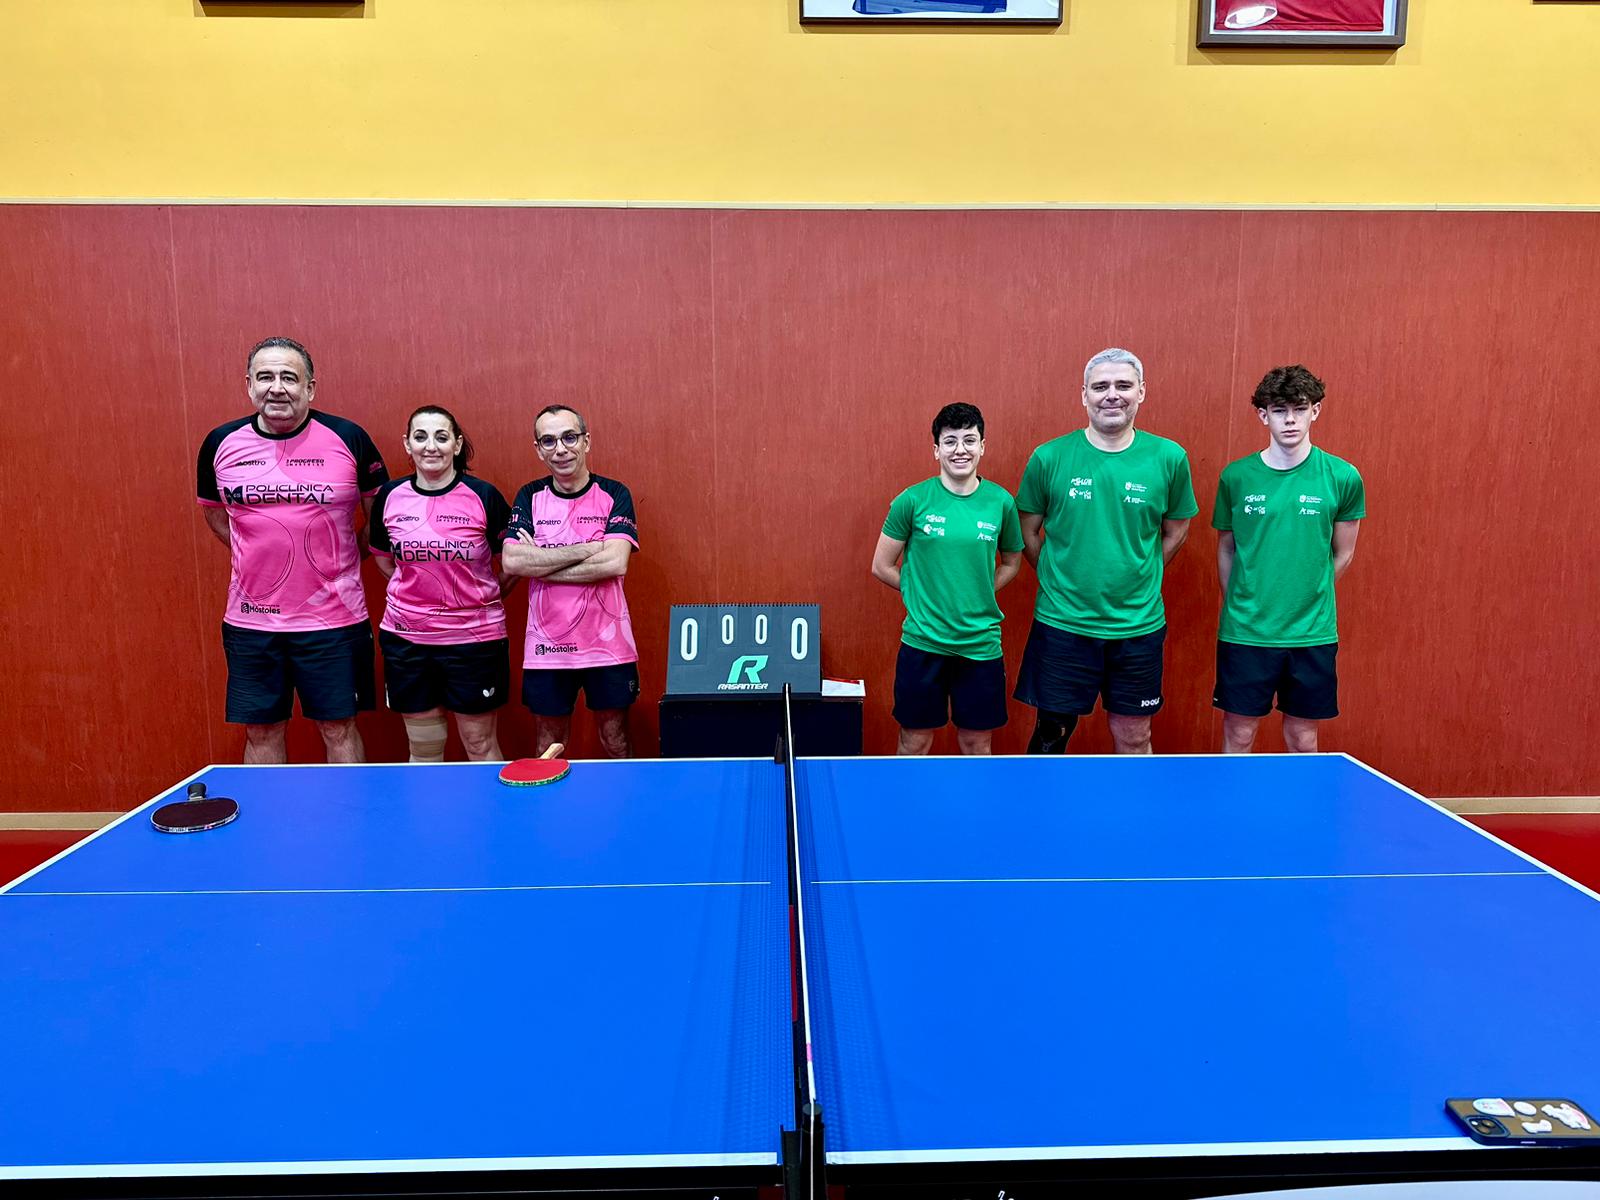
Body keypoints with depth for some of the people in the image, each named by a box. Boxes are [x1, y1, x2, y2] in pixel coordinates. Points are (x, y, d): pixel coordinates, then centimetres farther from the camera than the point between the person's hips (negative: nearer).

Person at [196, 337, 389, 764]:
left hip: (333, 619, -2)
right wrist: (258, 554, 11)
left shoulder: (348, 438, -6)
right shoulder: (221, 444, 2)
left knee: (339, 731, 6)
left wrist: (349, 555, 1)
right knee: (261, 734, 12)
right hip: (250, 621, 3)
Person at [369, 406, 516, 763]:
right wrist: (418, 590, 9)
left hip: (474, 636, -2)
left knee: (480, 744, 6)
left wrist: (485, 596, 0)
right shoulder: (390, 496, 2)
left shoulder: (484, 496, -7)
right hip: (405, 637, 3)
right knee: (423, 747, 12)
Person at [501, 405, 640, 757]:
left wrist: (540, 563, -14)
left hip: (608, 645, -2)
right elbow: (511, 561, -12)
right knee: (547, 752, 13)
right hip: (546, 648, 2)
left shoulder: (614, 494, -2)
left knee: (616, 747, 9)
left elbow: (615, 563, -16)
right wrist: (589, 548, -15)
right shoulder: (529, 497, 4)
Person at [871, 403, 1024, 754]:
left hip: (981, 644, 2)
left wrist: (978, 596, 2)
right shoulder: (912, 500, -6)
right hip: (922, 642, -2)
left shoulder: (1001, 501, 0)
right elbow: (882, 567, 2)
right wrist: (922, 595, 2)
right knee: (915, 742, 9)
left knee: (977, 743, 13)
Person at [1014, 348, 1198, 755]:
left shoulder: (1169, 457, -3)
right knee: (1052, 731, 9)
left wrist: (1139, 579, 6)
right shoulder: (1049, 457, -6)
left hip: (1139, 626, 2)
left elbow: (1175, 531, 10)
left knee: (1133, 736, 14)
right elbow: (1028, 532, 4)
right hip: (1062, 624, -1)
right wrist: (1059, 582, 4)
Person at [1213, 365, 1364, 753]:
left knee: (1302, 741, 11)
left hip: (1313, 634, 0)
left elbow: (1342, 554, 7)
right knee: (1238, 738, 7)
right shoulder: (1236, 477, -2)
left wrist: (1309, 602, 7)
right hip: (1244, 633, 0)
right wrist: (1240, 607, 7)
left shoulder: (1343, 478, -3)